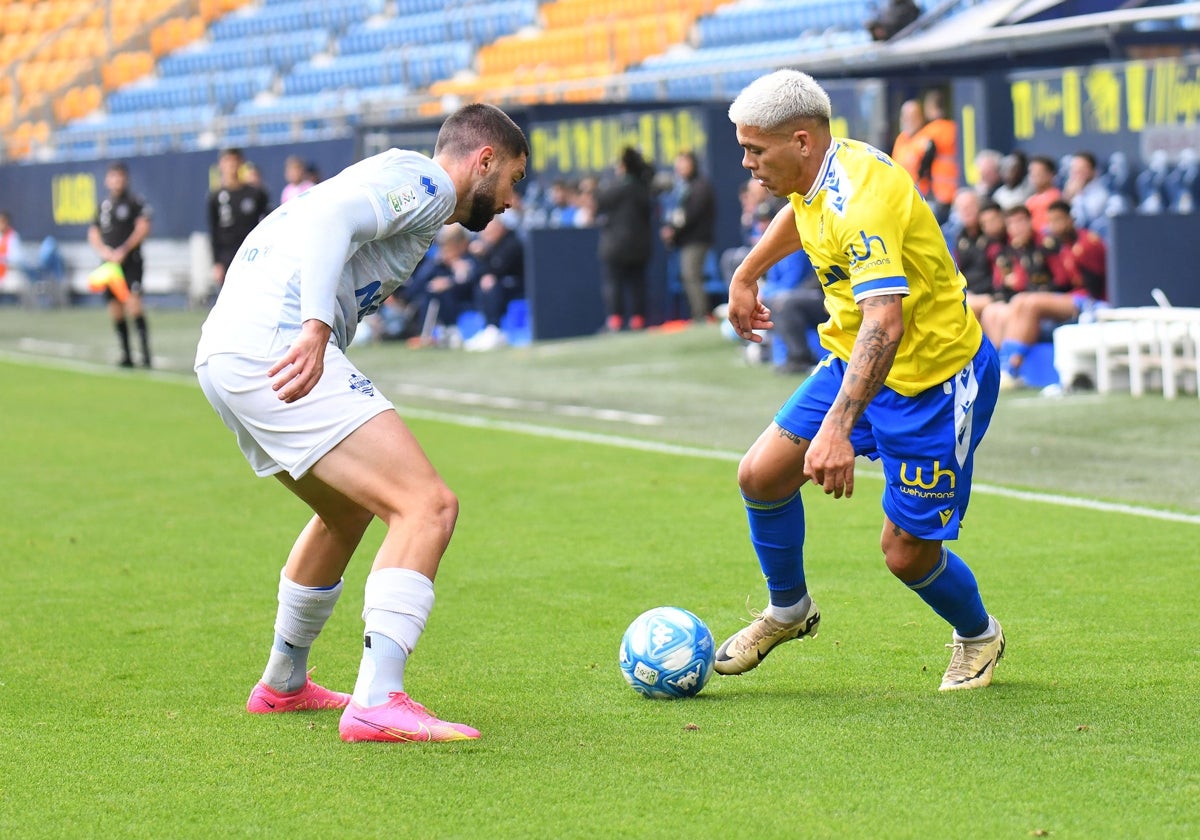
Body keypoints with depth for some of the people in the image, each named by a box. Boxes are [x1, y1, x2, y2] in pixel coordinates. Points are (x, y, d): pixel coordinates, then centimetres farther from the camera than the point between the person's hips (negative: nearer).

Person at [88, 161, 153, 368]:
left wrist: (123, 250, -14)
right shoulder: (104, 205, 16)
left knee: (133, 301, -20)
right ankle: (126, 355, 10)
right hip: (110, 263, 6)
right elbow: (93, 234, 18)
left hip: (130, 261, -6)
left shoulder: (135, 201, -1)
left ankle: (145, 351, -21)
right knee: (115, 309, 4)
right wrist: (103, 251, -1)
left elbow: (143, 228, -9)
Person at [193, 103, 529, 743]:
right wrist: (316, 327, -31)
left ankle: (282, 684, 45)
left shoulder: (400, 178, 29)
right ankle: (377, 703, -26)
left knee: (347, 511, 32)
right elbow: (329, 219, -19)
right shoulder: (423, 181, -1)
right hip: (274, 347, -11)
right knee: (428, 506, -16)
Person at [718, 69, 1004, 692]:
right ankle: (788, 609, 24)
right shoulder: (817, 178, -3)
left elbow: (884, 324, -44)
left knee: (906, 552, -4)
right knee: (761, 475, -1)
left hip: (933, 380, -9)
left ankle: (977, 636, 27)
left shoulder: (862, 202, -32)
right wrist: (746, 275, 32)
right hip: (853, 360, 9)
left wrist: (838, 427, -53)